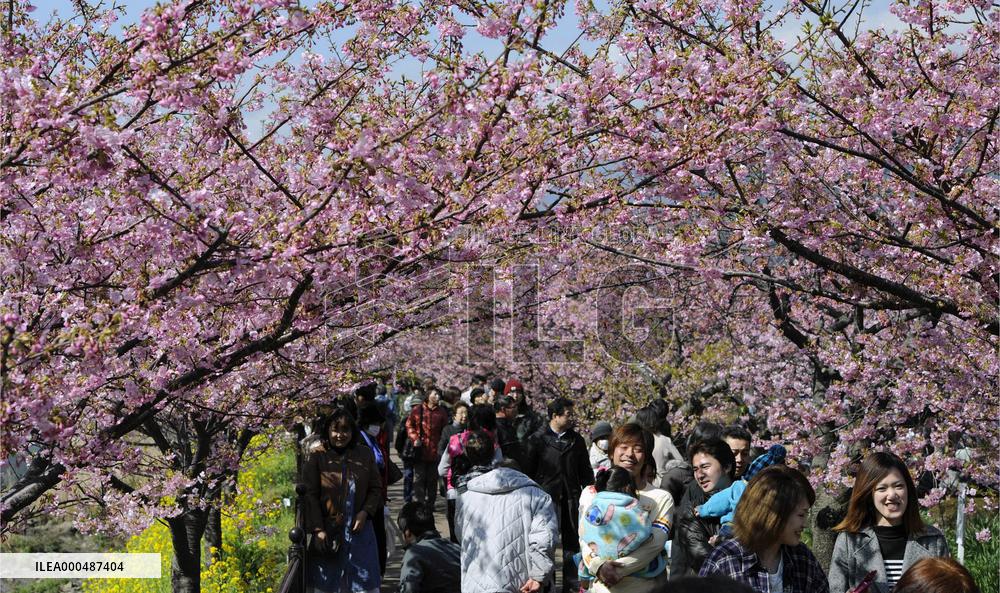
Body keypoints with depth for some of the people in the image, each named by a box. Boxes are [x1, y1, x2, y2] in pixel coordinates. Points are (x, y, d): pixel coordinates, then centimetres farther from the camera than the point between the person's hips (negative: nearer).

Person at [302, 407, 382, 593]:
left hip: (359, 530, 2)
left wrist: (365, 512, -9)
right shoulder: (316, 458, -4)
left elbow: (376, 488, 7)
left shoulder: (365, 455, 3)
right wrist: (318, 529, -13)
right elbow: (310, 495, -6)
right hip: (327, 532, -2)